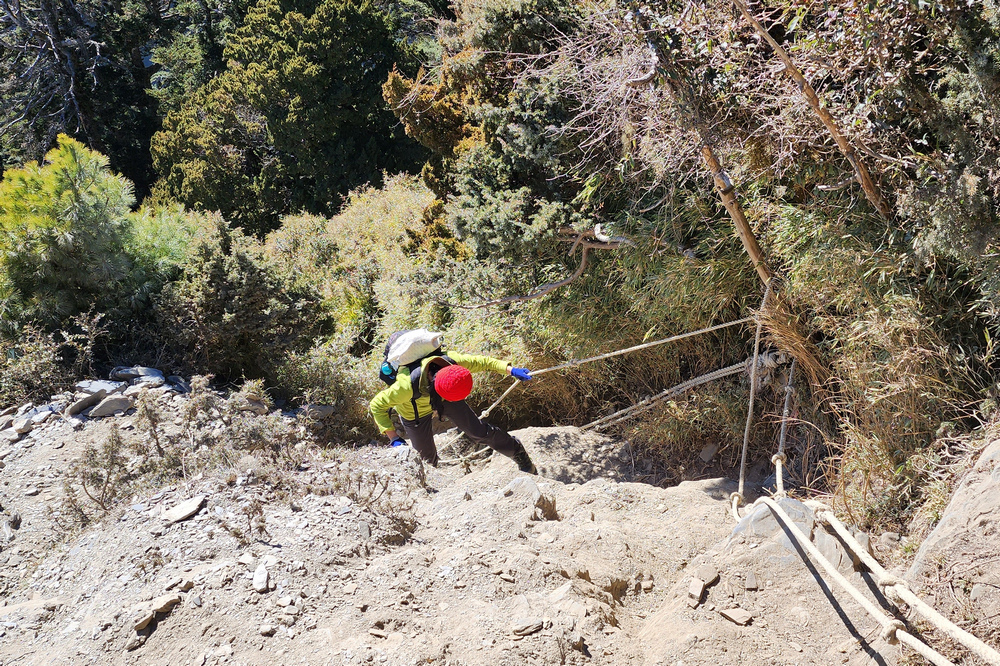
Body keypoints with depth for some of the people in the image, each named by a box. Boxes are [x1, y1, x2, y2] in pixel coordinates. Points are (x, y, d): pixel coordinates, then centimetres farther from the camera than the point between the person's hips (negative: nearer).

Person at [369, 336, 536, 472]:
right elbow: (377, 405, -33)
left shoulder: (452, 361, -37)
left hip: (443, 398, 3)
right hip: (416, 412, -2)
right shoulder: (408, 385, -47)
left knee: (477, 429, 4)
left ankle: (517, 451, 27)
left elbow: (482, 362, -16)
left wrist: (511, 370, -20)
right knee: (427, 456, 11)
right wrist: (394, 438, -35)